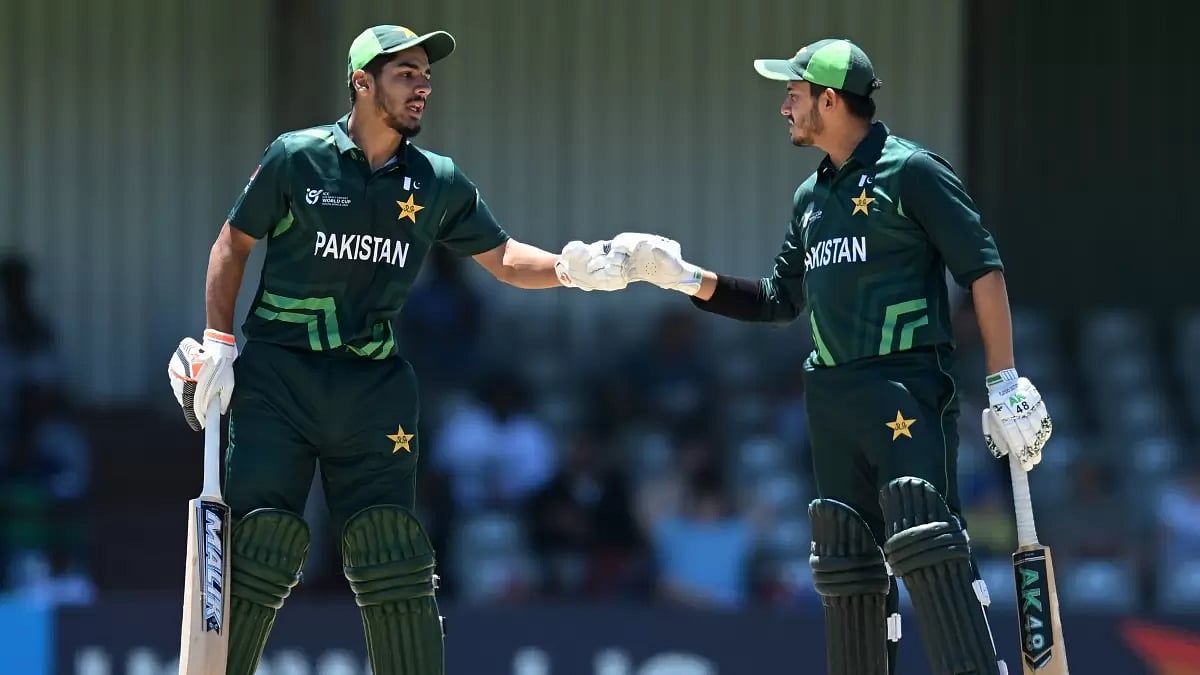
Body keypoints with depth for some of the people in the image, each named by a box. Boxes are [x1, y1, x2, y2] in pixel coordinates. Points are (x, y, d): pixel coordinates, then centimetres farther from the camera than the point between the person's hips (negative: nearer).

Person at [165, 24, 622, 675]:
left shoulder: (439, 182, 6)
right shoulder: (296, 158, -3)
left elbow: (503, 257, 11)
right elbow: (232, 244, 5)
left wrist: (571, 269, -8)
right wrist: (218, 344, -2)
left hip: (372, 385, 3)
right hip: (276, 375, -3)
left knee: (395, 559, -2)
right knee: (260, 543, -10)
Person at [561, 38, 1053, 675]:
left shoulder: (910, 170, -5)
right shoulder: (811, 197, 19)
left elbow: (982, 268, -8)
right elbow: (780, 299, 26)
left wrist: (1004, 383, -14)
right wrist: (683, 277, 16)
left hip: (908, 385, -8)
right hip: (832, 397, 8)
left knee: (923, 539, -21)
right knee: (846, 561, 7)